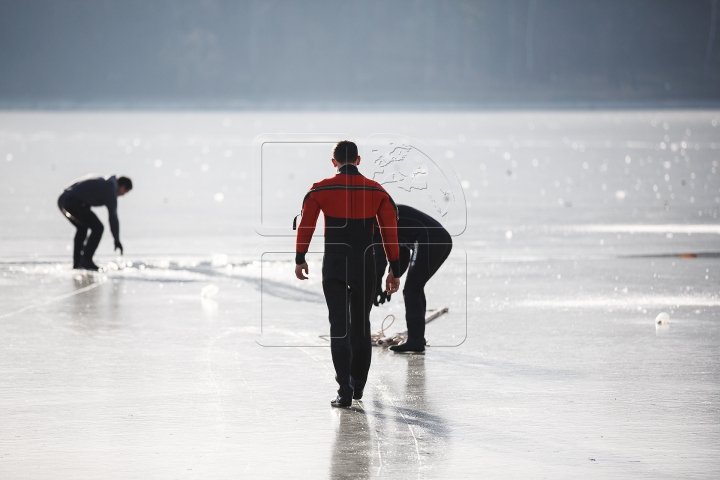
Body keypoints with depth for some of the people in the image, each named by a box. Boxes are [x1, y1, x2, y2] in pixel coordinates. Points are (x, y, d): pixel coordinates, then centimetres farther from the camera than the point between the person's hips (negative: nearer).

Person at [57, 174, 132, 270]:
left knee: (82, 228, 27)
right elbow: (113, 216, 0)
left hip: (62, 199, 10)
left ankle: (77, 262, 22)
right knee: (98, 228, 0)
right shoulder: (111, 190, 0)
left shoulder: (102, 182, 28)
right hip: (74, 203, -10)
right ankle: (86, 260, -3)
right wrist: (117, 240, 7)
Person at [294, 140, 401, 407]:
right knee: (361, 325, 17)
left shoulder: (321, 189, -4)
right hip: (365, 267, 2)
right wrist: (394, 270, 5)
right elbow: (390, 230, 0)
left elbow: (305, 225, -3)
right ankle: (358, 385, 28)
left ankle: (345, 390, -9)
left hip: (333, 268, -2)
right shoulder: (376, 191, 0)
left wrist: (300, 259, 9)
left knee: (339, 326, 0)